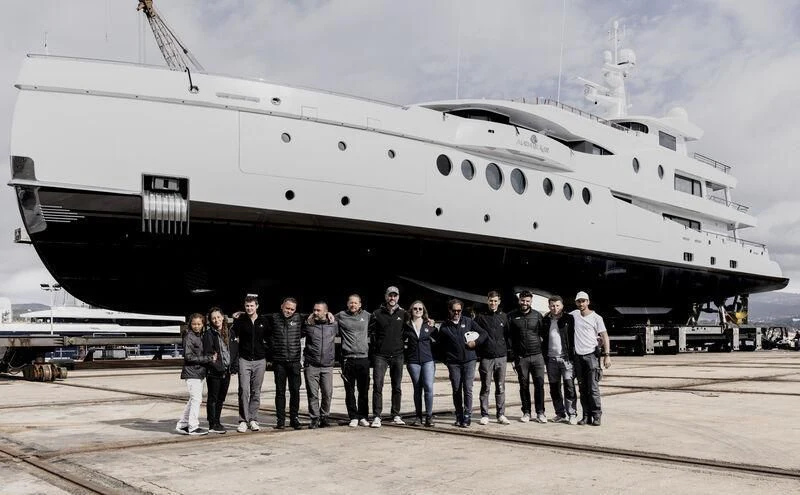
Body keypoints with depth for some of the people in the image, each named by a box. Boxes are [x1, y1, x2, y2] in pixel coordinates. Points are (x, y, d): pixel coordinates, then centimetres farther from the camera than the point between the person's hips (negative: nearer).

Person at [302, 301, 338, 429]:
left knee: (328, 393, 1)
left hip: (327, 366, 1)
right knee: (313, 394, -1)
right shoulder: (308, 326, 2)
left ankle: (324, 417, 18)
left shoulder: (333, 325, 5)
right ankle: (314, 419, 8)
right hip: (311, 365, -1)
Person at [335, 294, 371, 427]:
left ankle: (363, 417, 15)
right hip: (348, 358, -1)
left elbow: (371, 332, 20)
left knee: (364, 390, 5)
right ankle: (353, 417, 11)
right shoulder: (341, 316, 4)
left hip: (363, 358, 1)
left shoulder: (366, 316, 9)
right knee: (350, 391, 3)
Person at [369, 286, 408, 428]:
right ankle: (376, 417, -6)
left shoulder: (403, 314, 6)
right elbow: (371, 332, 5)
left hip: (397, 356, 2)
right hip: (380, 356, -2)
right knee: (377, 386, -9)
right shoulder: (377, 314, 2)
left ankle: (396, 415, 18)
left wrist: (401, 345, 5)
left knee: (397, 387, 9)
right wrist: (376, 347, 0)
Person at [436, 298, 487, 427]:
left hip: (469, 360, -1)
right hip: (453, 362, 1)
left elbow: (483, 333, 11)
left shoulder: (468, 322, 8)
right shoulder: (444, 326, 7)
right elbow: (440, 343, 10)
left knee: (467, 389, -7)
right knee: (456, 390, 5)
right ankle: (459, 417, 15)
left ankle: (467, 417, -3)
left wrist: (476, 342, -3)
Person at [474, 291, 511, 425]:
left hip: (501, 357, 2)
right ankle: (484, 415, 8)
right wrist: (478, 353, -5)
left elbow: (507, 335, 11)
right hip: (486, 357, -2)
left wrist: (507, 351, 4)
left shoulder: (504, 317, 9)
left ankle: (501, 415, 11)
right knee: (485, 388, 2)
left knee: (501, 387, 5)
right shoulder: (481, 317, 2)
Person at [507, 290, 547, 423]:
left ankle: (540, 413, 4)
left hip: (537, 355, 0)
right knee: (524, 385, 5)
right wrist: (513, 353, -3)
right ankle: (526, 412, 14)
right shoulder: (512, 316, 4)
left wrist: (543, 349, 4)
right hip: (521, 357, 0)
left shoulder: (537, 315, 7)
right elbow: (508, 336, 3)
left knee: (539, 384, -3)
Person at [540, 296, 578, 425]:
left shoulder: (569, 319, -1)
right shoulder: (545, 321, 9)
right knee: (554, 389, 8)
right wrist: (544, 355, 6)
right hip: (551, 359, 4)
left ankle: (572, 414, -2)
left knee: (569, 386, -8)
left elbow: (575, 336, -2)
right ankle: (561, 414, 16)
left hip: (566, 357, -4)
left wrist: (572, 354, -10)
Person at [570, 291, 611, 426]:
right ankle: (586, 416, 10)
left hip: (591, 355, -4)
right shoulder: (574, 314, 11)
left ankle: (596, 416, -1)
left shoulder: (596, 318, -1)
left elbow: (604, 336, -4)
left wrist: (607, 355, -12)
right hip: (578, 356, 4)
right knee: (582, 388, 5)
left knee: (593, 388, -8)